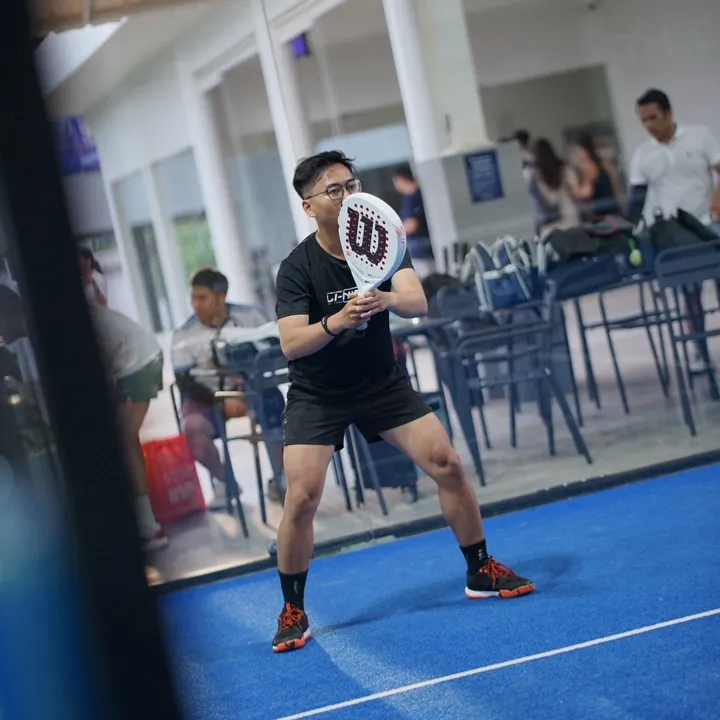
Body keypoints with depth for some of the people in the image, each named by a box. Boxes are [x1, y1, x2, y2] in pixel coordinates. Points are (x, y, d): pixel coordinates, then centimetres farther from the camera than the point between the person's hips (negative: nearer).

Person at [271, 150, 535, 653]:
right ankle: (293, 612, 2)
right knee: (303, 496, -16)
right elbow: (291, 343, -29)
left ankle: (481, 572, 13)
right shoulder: (297, 268, -18)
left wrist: (386, 299, -47)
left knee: (447, 463, -7)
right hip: (317, 396, -3)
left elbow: (417, 302, -25)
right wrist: (335, 322, -48)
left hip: (382, 383, 3)